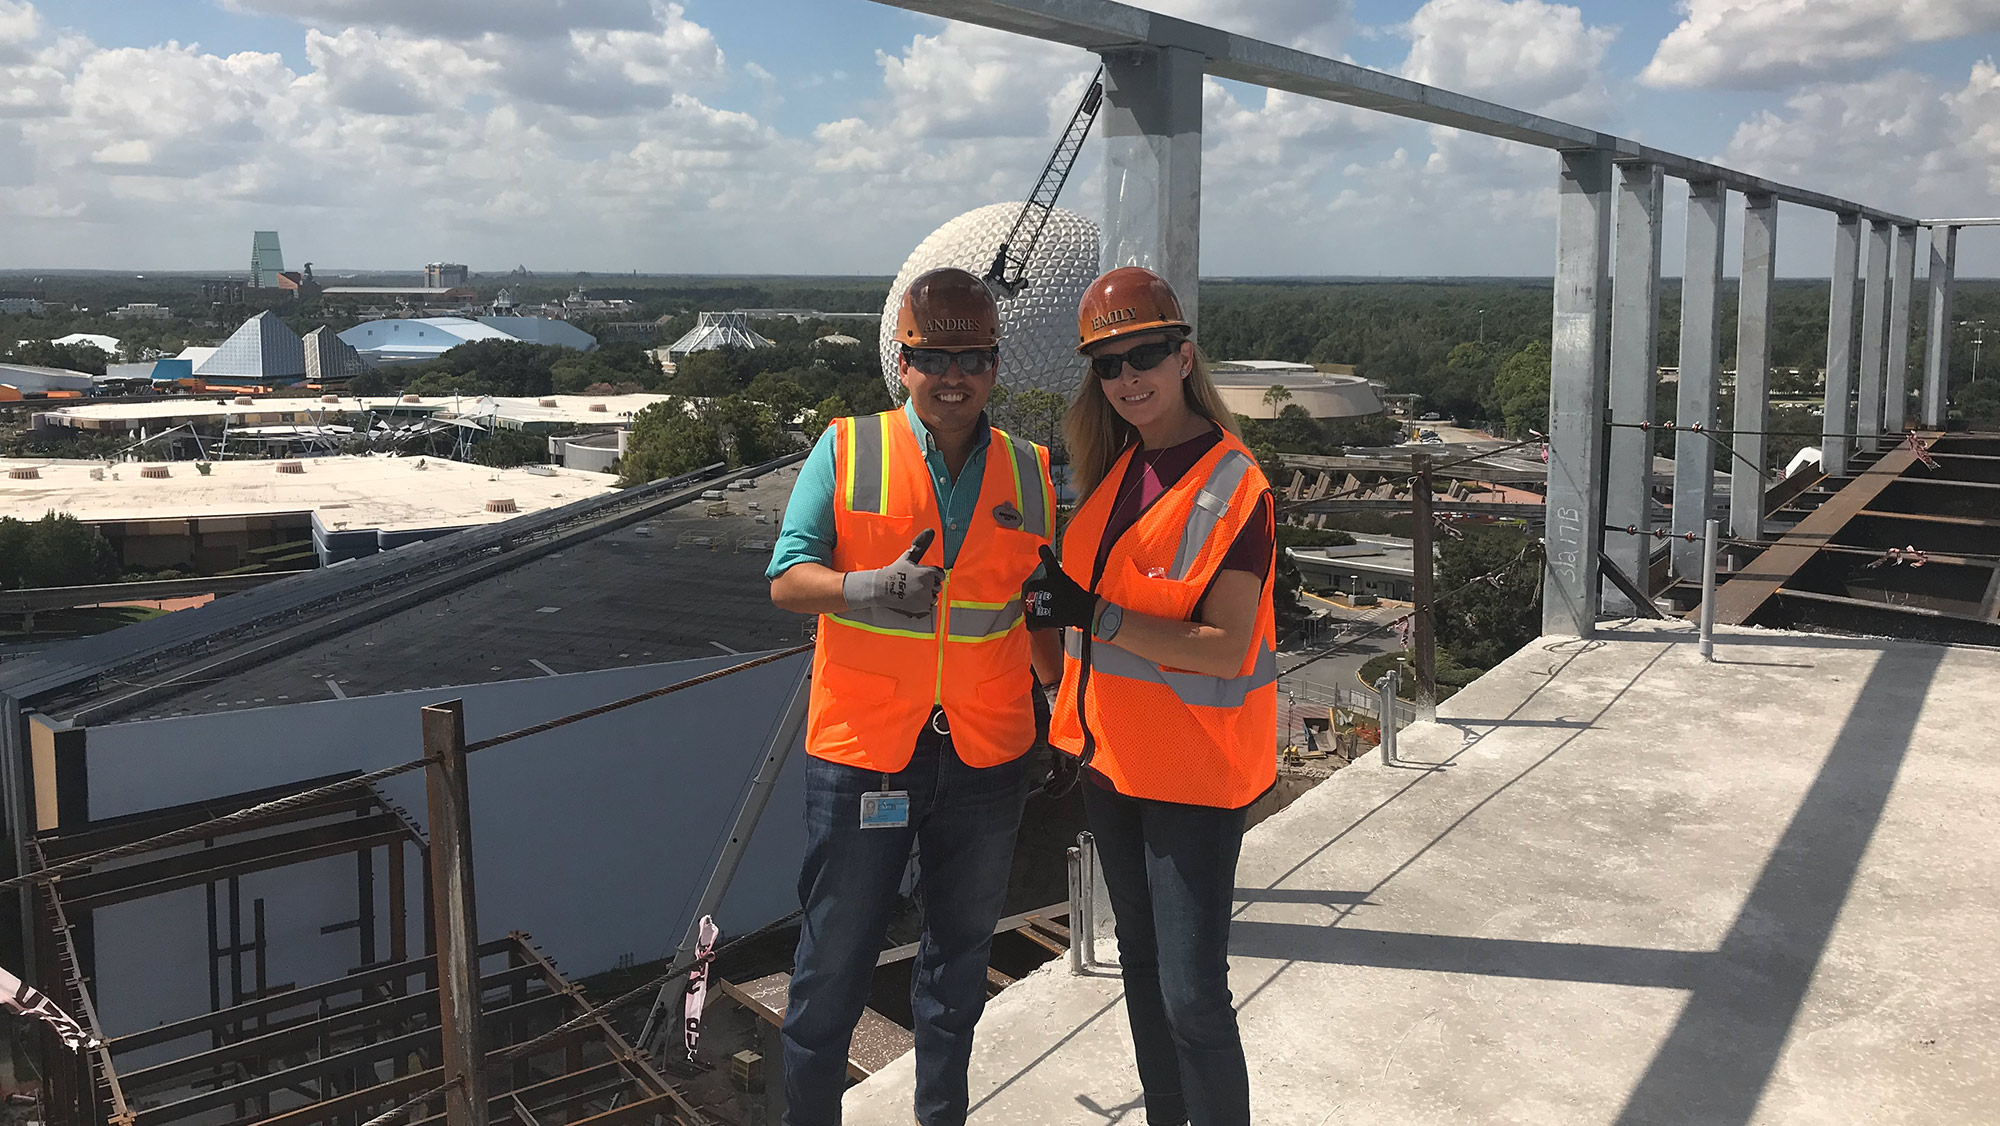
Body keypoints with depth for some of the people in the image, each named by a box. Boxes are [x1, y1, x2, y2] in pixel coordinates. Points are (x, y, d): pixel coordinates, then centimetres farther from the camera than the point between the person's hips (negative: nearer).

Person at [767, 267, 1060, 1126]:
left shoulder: (1031, 474, 4)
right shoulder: (847, 450, -3)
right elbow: (787, 578, -9)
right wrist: (868, 589, -28)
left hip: (987, 757, 3)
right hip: (861, 748, -3)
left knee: (961, 952, 17)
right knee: (835, 956, 6)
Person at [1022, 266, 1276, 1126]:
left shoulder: (1233, 487, -17)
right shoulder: (1118, 467, 6)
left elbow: (1226, 649, -24)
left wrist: (1092, 614, -27)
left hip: (1193, 772, -8)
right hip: (1112, 758, 8)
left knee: (1192, 995, -4)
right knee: (1142, 968, 21)